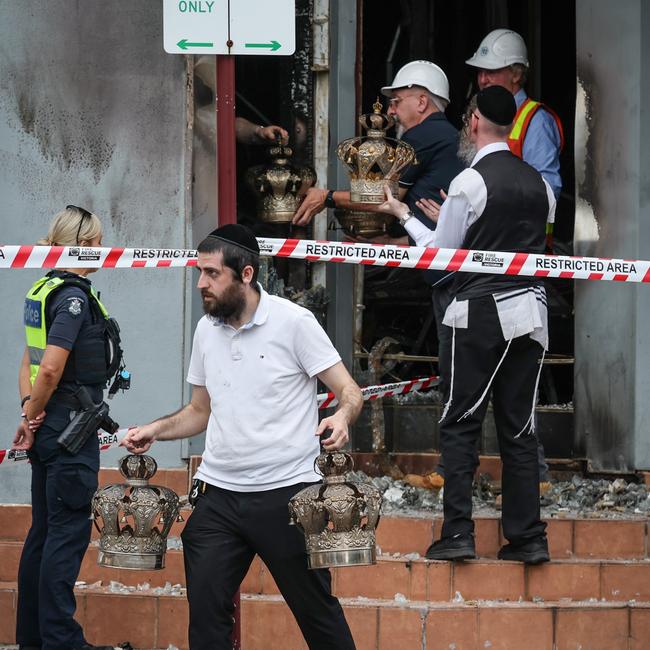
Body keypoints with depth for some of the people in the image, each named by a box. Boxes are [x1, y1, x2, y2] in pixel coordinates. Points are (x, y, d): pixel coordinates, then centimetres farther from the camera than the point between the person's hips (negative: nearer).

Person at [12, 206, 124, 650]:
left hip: (48, 428, 9)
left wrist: (30, 414, 6)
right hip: (71, 429, -9)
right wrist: (35, 416, -9)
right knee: (69, 532, -5)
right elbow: (50, 369, -23)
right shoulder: (74, 296, -16)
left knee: (44, 531, 13)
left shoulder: (44, 291, 13)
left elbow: (31, 363, 14)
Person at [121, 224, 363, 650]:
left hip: (285, 491, -5)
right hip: (220, 493, 5)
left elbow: (349, 390, -6)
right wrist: (153, 431, 5)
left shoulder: (293, 322, -6)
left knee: (316, 608, 1)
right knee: (205, 610, 0)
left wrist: (342, 416, -28)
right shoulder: (207, 330, 11)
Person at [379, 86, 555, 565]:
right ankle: (527, 537, 6)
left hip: (482, 313, -6)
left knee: (461, 424, 0)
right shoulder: (539, 184, 10)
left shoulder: (470, 182, -9)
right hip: (531, 310, 6)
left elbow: (440, 254, -4)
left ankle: (458, 533, -7)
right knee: (519, 425, 8)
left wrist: (404, 216, 13)